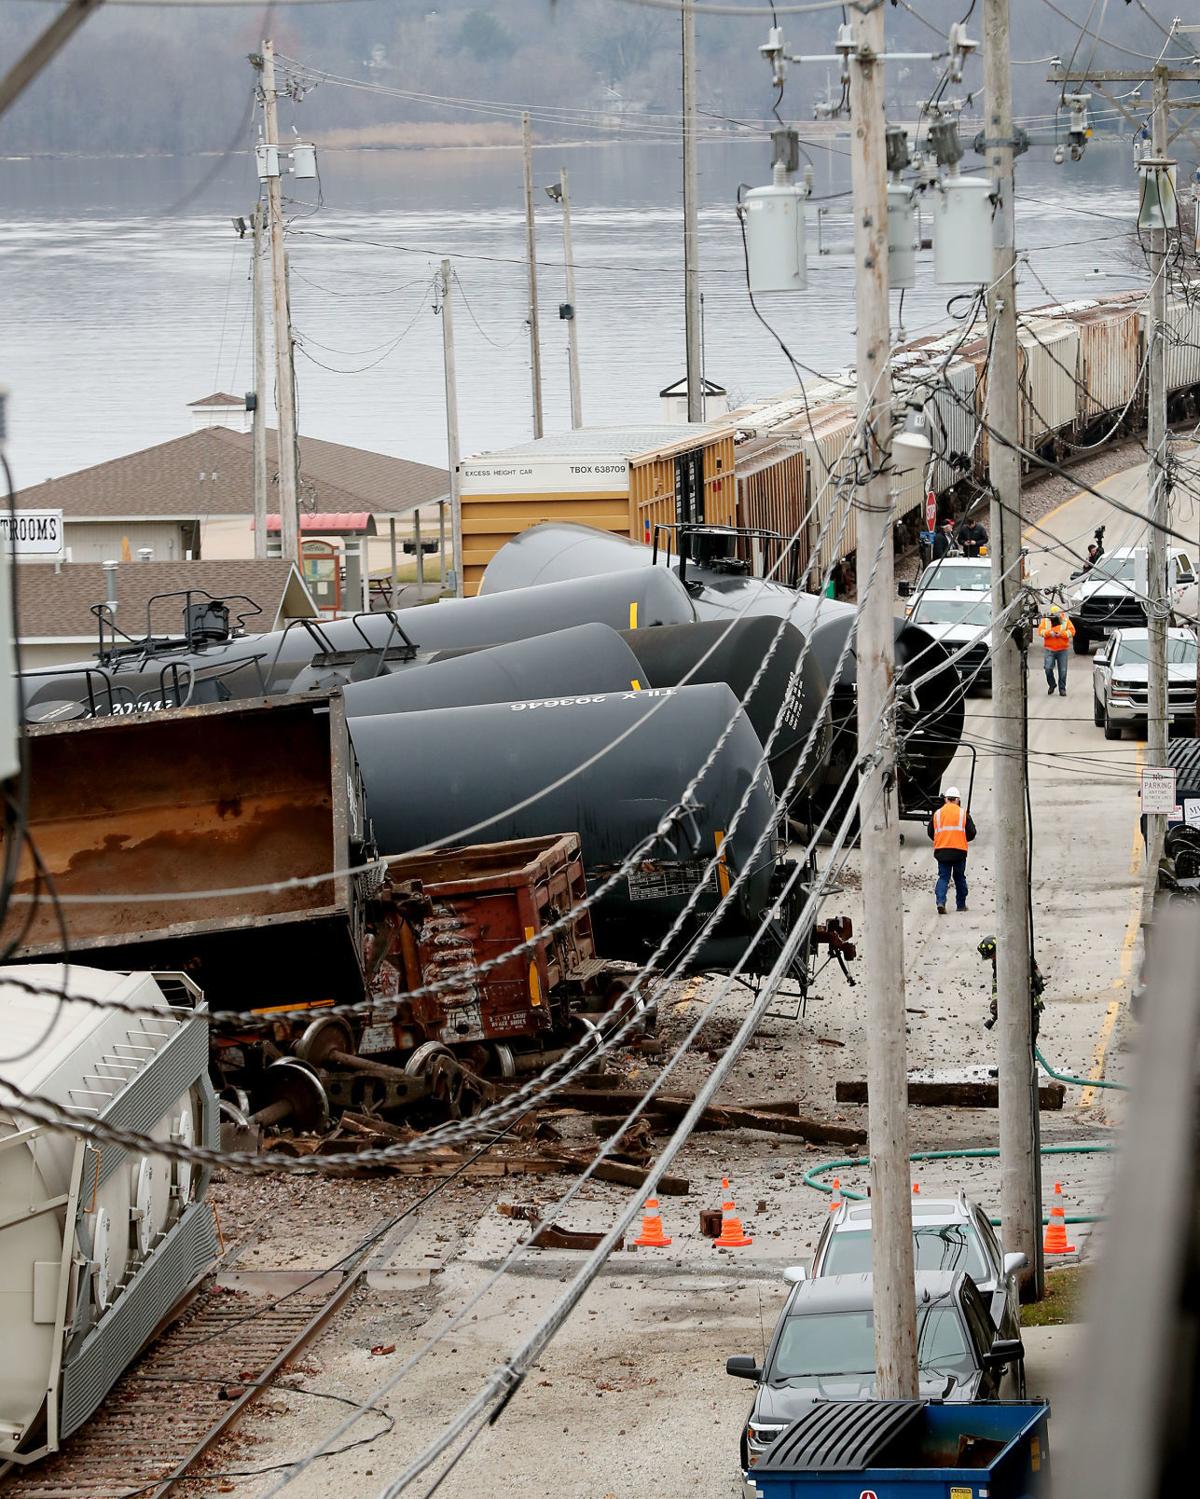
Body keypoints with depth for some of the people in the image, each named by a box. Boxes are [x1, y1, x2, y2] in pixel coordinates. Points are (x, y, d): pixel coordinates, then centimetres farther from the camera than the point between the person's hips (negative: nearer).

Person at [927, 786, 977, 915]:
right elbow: (971, 832, 2)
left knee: (943, 877, 2)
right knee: (960, 877, 13)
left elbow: (930, 832, 11)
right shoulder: (963, 813, 1)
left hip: (942, 851, 1)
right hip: (959, 850, -1)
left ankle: (940, 901, -18)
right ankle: (961, 904, 20)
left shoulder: (937, 813, 5)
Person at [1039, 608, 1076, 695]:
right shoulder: (1045, 621, 6)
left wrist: (1061, 634, -18)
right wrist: (1049, 633, -19)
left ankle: (1062, 688, 11)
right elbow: (1040, 630, -2)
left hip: (1062, 650, 0)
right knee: (1048, 668, -9)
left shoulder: (1066, 621, 3)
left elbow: (1071, 631, -4)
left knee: (1062, 670, 0)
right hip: (1049, 650, 0)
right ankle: (1051, 685, 14)